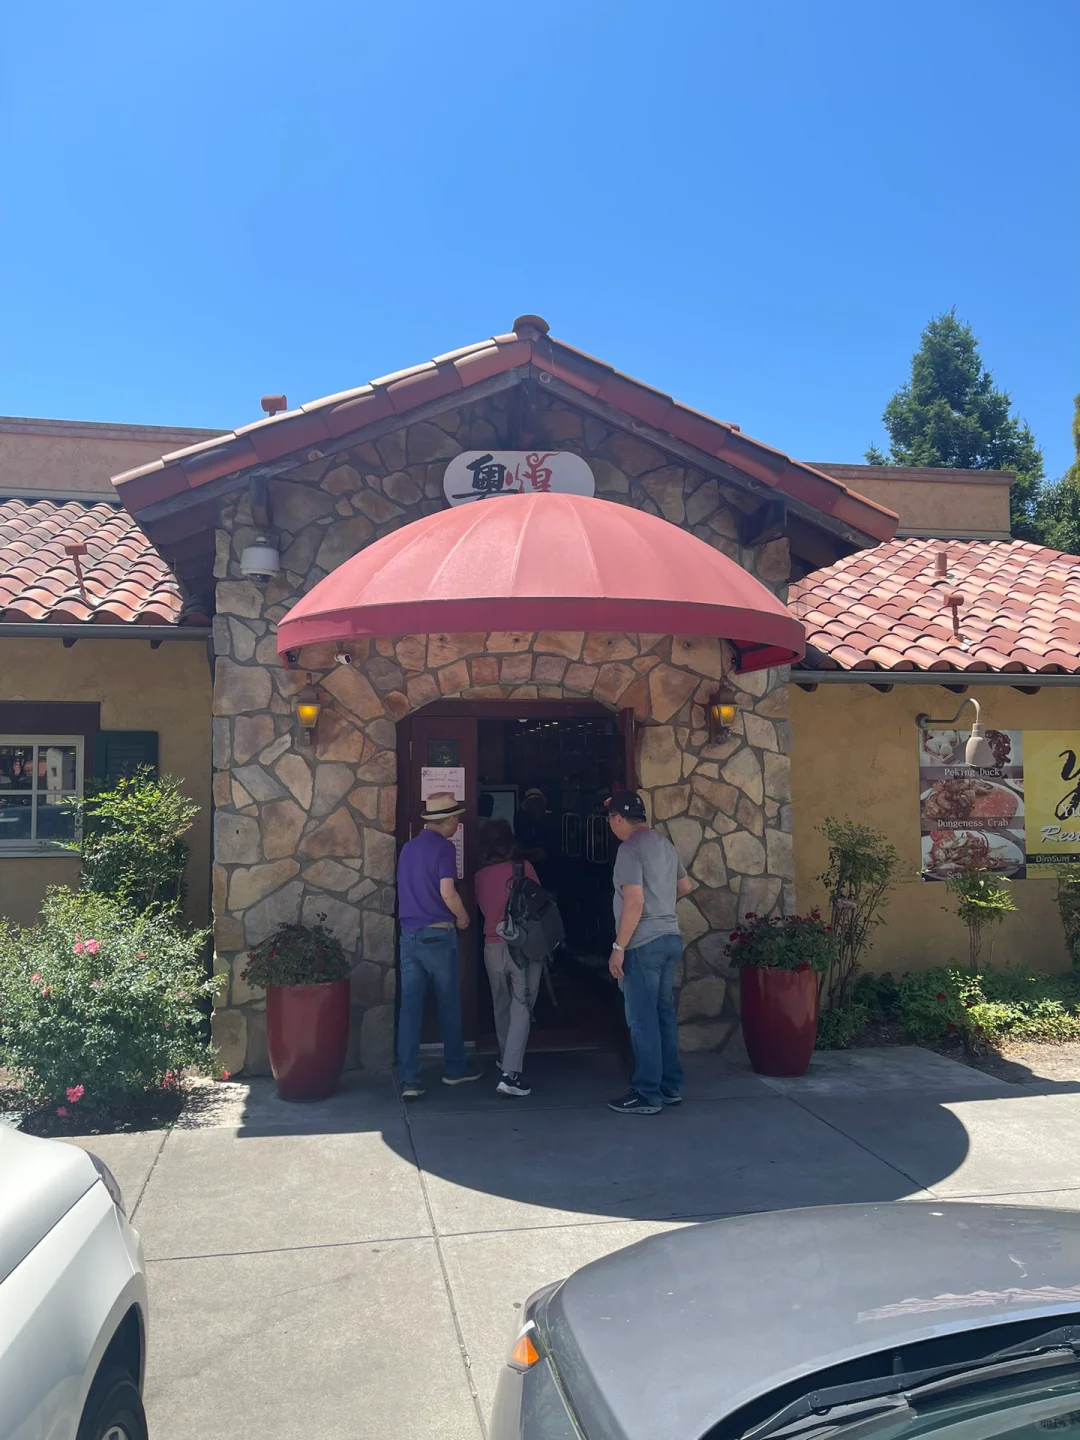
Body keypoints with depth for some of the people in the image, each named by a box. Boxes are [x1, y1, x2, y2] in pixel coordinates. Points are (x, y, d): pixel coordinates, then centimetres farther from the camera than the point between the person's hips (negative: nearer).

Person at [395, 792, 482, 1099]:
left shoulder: (408, 847, 10)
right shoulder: (443, 847, -11)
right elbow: (447, 892, -19)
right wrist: (462, 916, -3)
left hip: (409, 935, 5)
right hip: (437, 935, -5)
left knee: (409, 1006, 2)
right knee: (449, 1005, 11)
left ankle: (409, 1080, 1)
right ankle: (454, 1069, 25)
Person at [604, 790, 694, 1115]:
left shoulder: (630, 848, -14)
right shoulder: (664, 844, 13)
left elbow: (634, 901, -22)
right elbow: (685, 886, 26)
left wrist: (618, 947, -18)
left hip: (643, 944, -9)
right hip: (670, 938, 9)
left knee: (642, 1020, -3)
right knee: (664, 1014, 14)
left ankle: (647, 1095, 2)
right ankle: (671, 1086, 20)